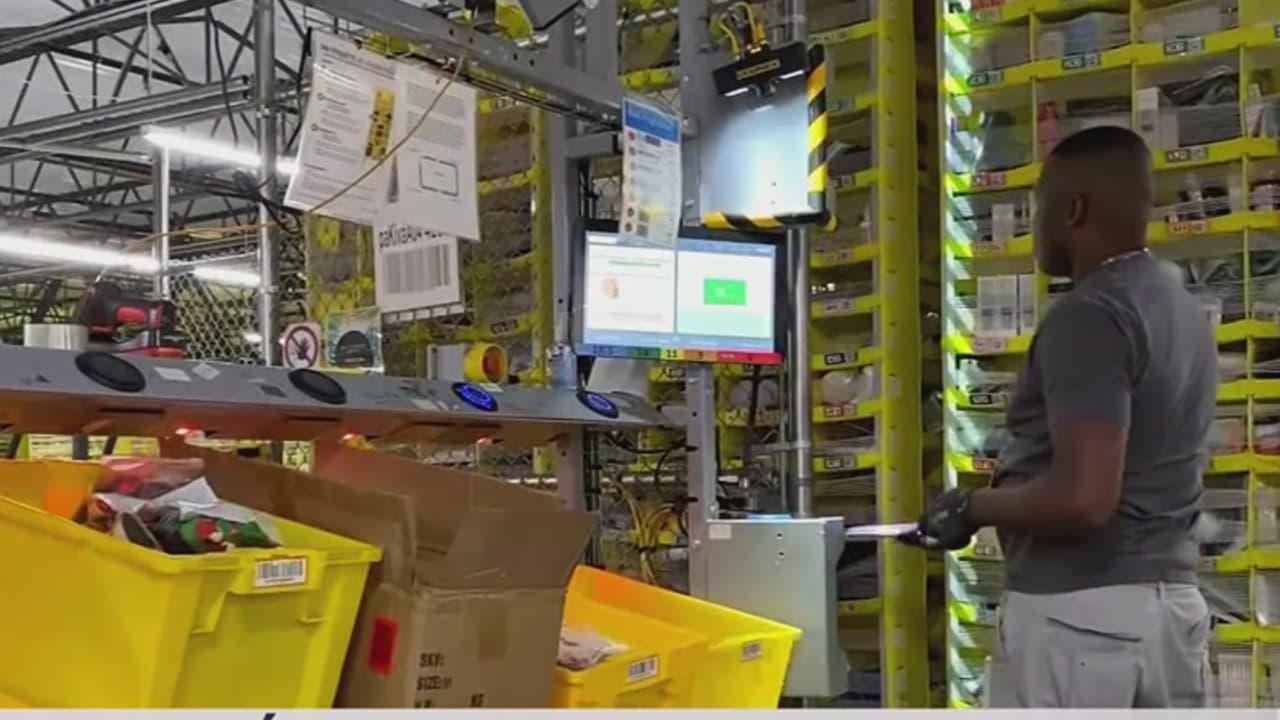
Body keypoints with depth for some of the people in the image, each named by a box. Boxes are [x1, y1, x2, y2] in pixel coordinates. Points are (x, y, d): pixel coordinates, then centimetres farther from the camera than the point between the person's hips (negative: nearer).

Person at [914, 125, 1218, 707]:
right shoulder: (1183, 309, 13)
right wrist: (1014, 486, 22)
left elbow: (1082, 498, -25)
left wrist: (973, 506, -10)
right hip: (1170, 599, 9)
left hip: (1078, 609, -9)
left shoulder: (1089, 315, -16)